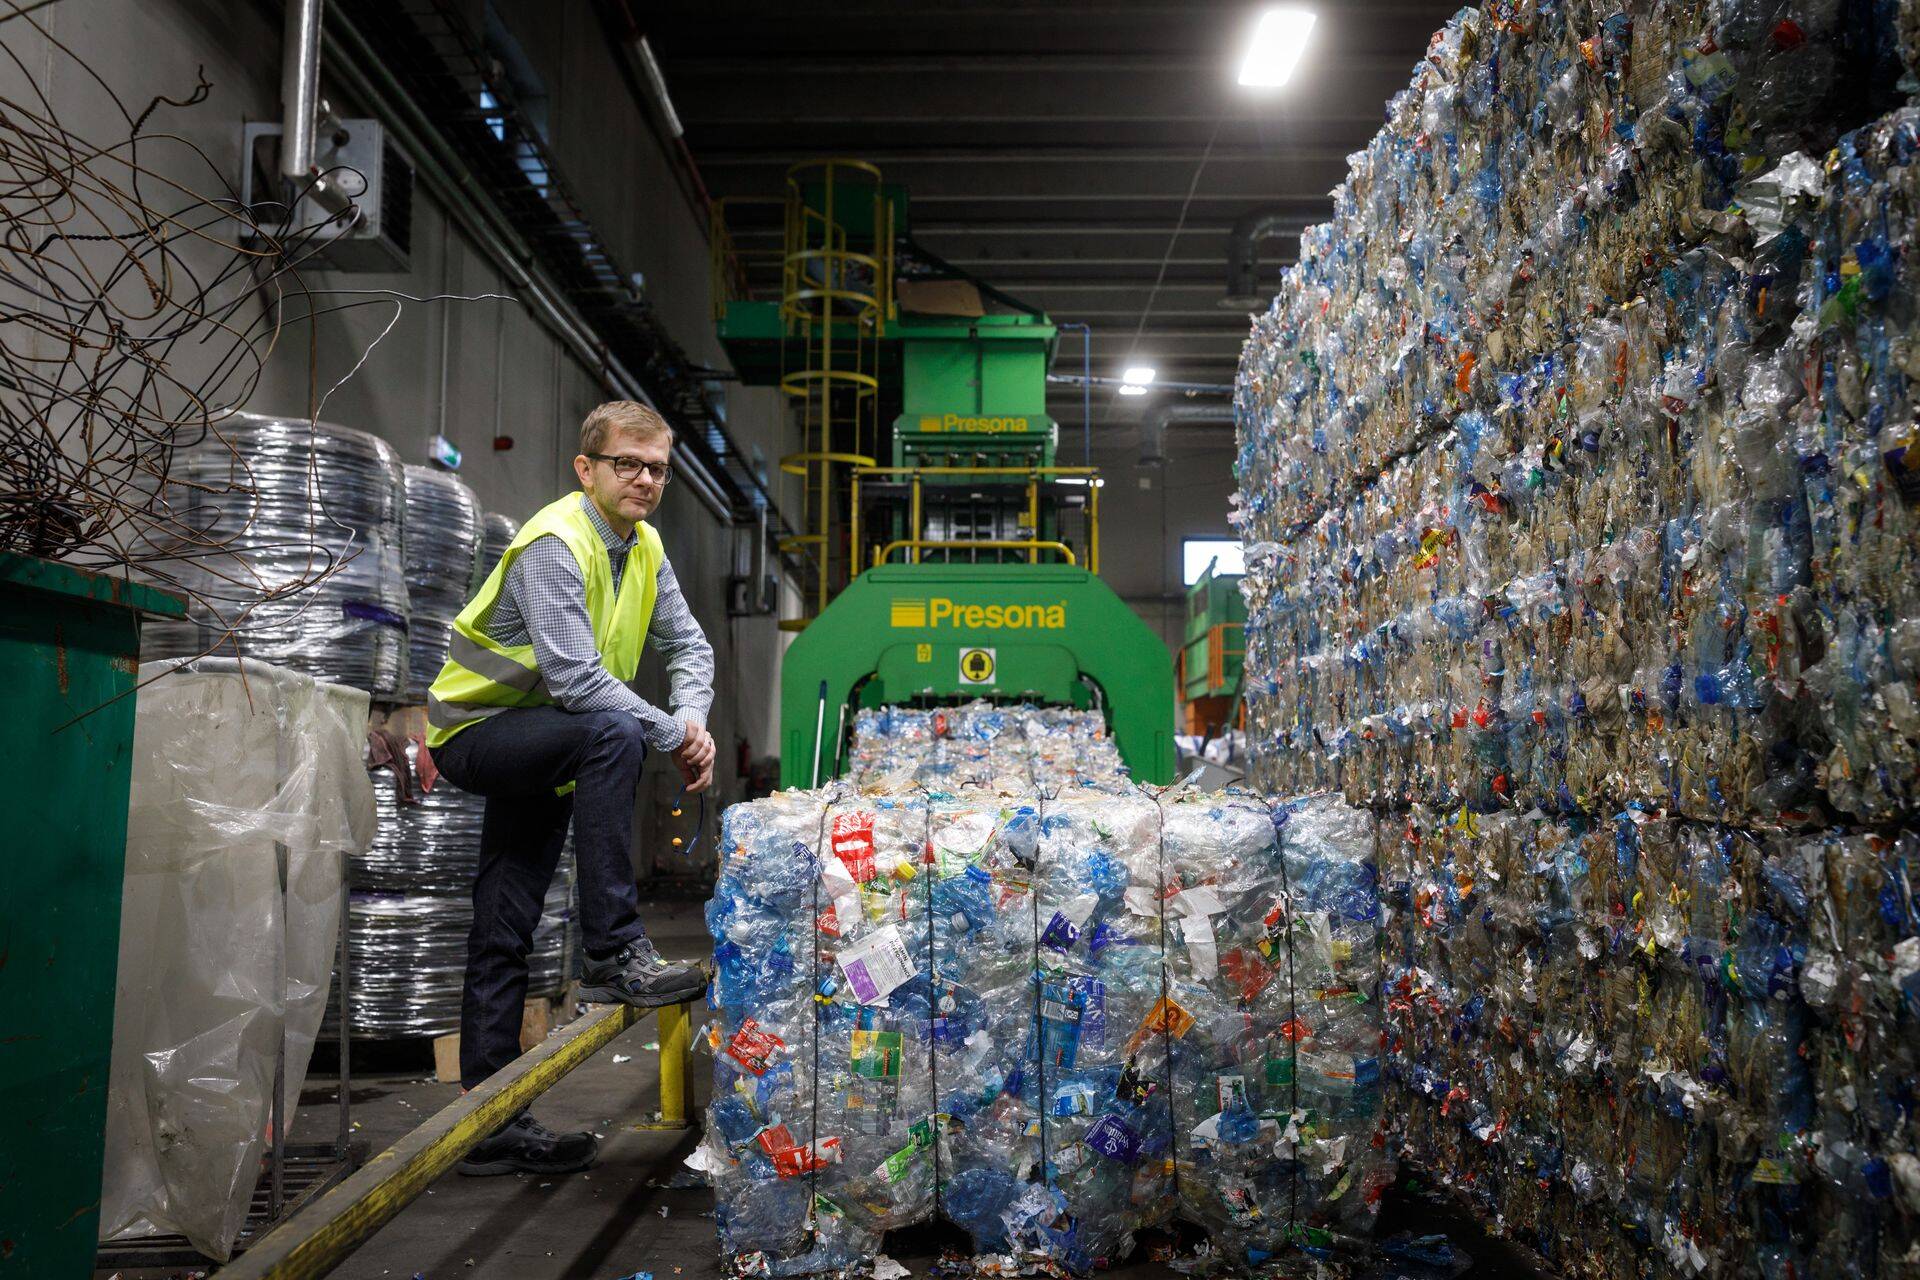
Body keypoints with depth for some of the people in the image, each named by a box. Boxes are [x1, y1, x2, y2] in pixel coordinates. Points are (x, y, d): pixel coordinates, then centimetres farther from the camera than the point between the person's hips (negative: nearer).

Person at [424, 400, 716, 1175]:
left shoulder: (642, 547, 6)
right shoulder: (556, 544, -21)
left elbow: (688, 644, 7)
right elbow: (574, 676, -31)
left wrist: (695, 720, -12)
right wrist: (671, 735, -25)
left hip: (538, 749, 8)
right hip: (477, 729, -8)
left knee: (505, 936, 8)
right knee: (613, 733, -35)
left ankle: (492, 1124, 13)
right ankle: (614, 955, -33)